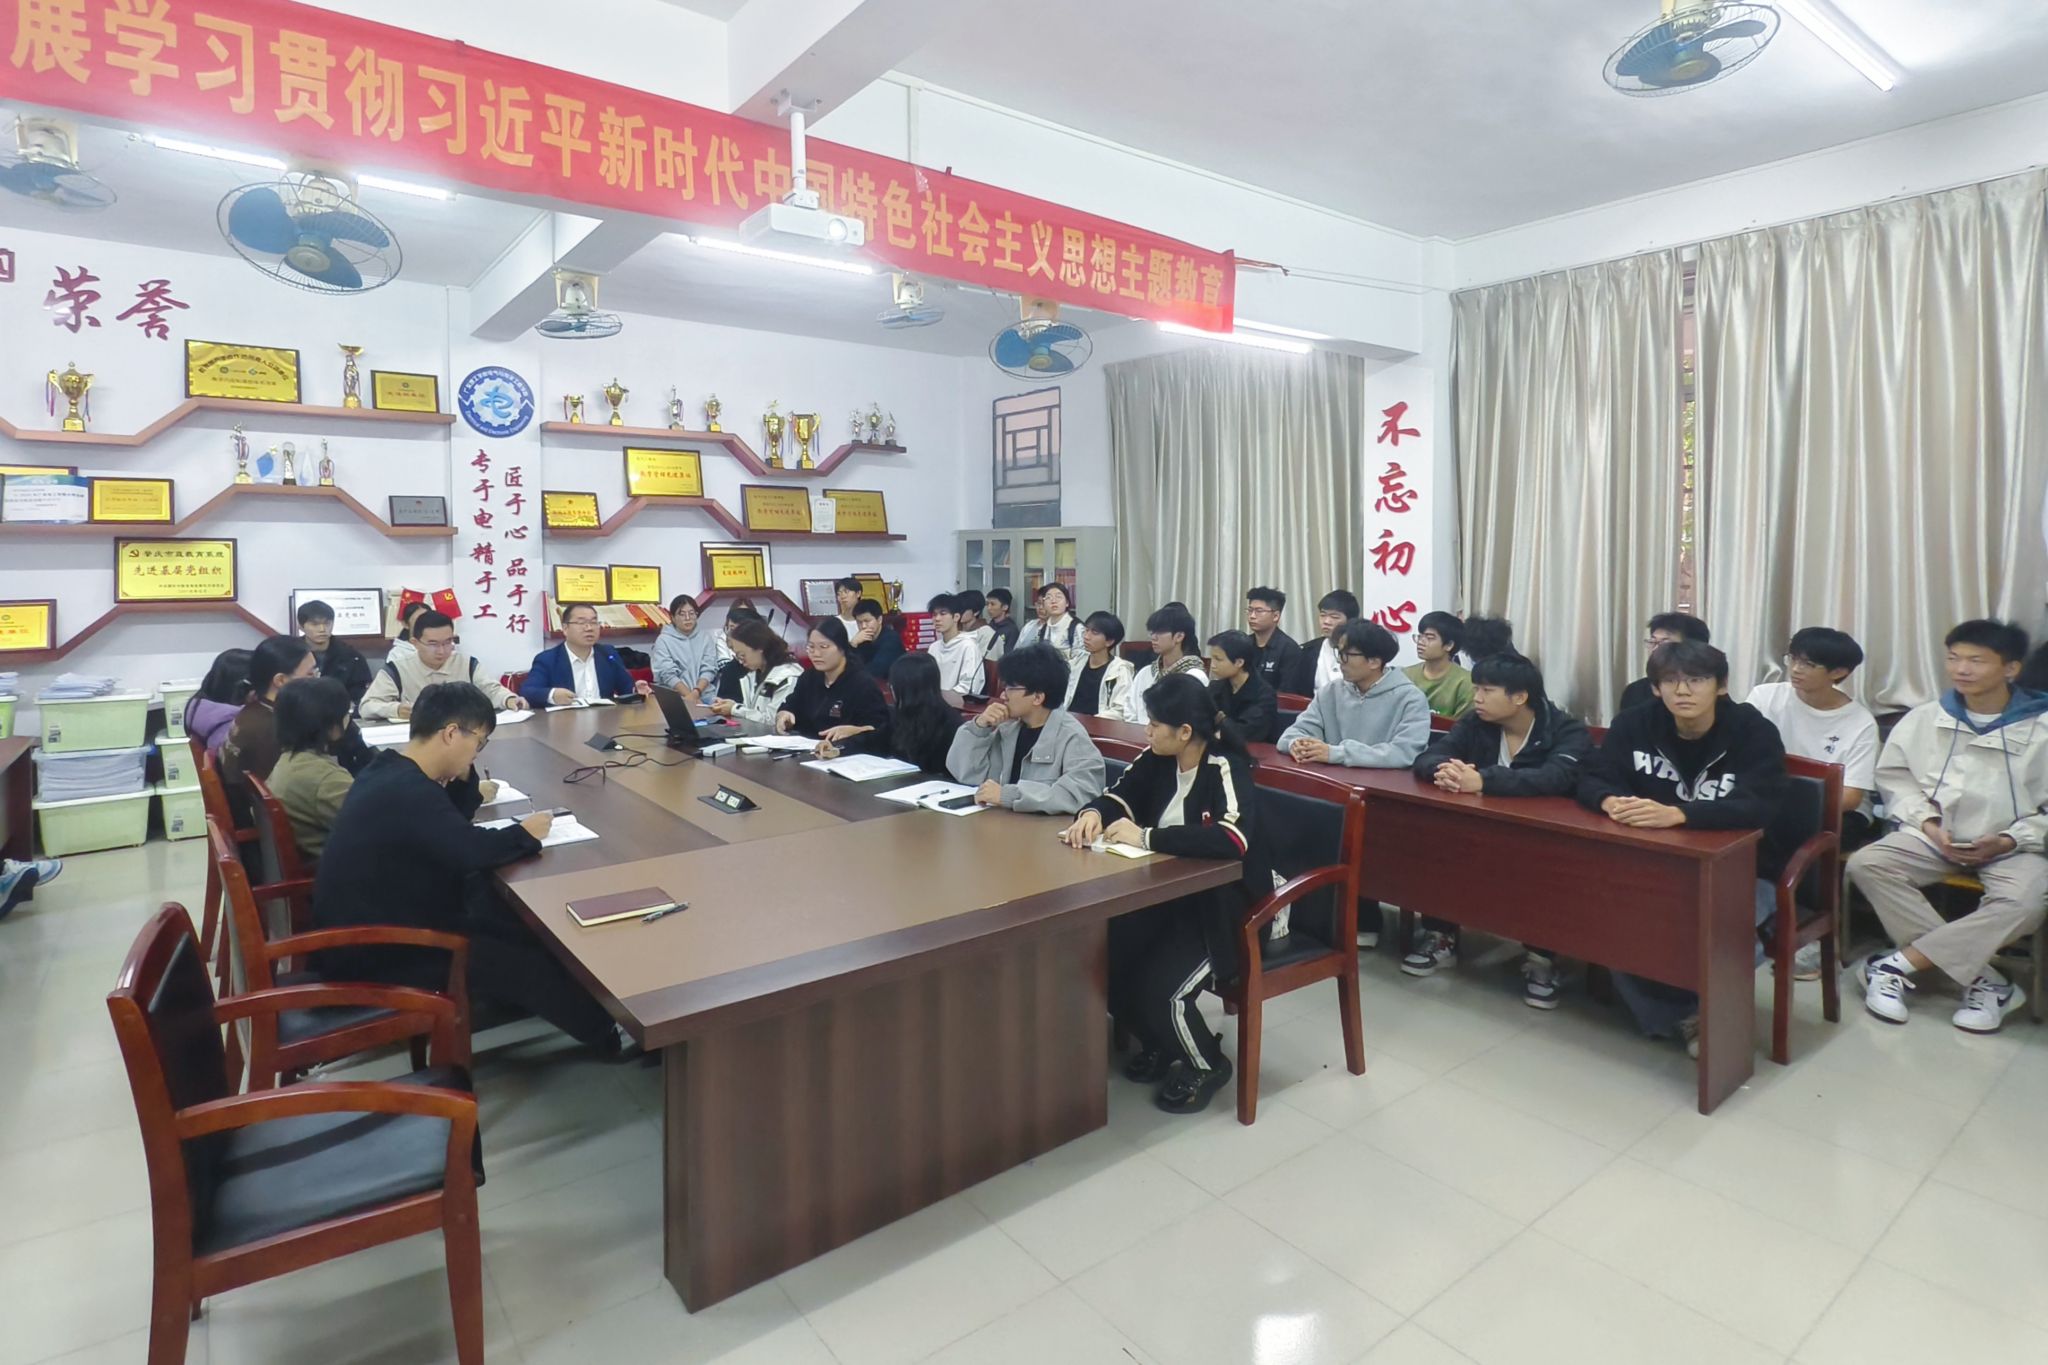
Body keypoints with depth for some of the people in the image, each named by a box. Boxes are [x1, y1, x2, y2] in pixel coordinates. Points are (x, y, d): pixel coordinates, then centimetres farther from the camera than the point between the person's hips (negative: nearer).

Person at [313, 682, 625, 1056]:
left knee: (523, 928, 9)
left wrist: (463, 775, -1)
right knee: (531, 964, -6)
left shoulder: (390, 771, 5)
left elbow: (451, 823, 14)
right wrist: (524, 833, -19)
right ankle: (607, 1036, 13)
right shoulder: (407, 791, -29)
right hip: (375, 955, -10)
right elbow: (470, 850, -37)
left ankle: (593, 1022, 20)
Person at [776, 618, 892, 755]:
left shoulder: (862, 682, -8)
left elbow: (883, 728, -14)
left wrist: (850, 731, -29)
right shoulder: (809, 678, 14)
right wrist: (784, 717, -5)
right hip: (807, 751, 5)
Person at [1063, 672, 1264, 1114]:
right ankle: (1158, 1044, 17)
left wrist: (1146, 837, -34)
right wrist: (1093, 813, -14)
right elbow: (1117, 795, 11)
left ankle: (1207, 1065, 11)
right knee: (1103, 957, -12)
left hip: (1225, 906, -7)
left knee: (1159, 989, -22)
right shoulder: (1157, 760, -1)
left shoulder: (1225, 769, -22)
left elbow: (1232, 840, -38)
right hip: (1171, 894, 7)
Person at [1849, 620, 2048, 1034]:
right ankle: (1979, 979, -22)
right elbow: (1894, 776, 8)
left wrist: (2008, 840, -15)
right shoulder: (1924, 719, 2)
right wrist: (1927, 822, -7)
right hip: (1934, 836, 2)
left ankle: (1899, 963, -22)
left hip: (2009, 846, -2)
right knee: (1865, 864, -26)